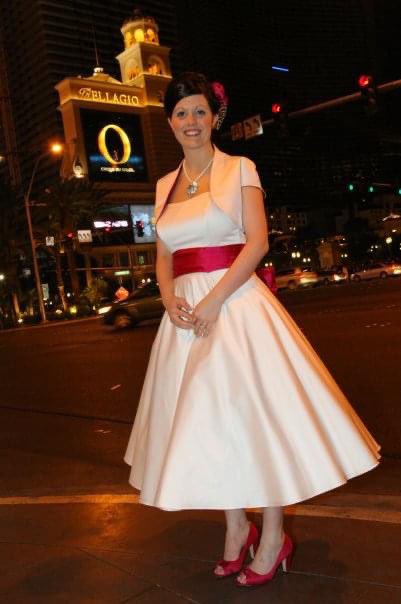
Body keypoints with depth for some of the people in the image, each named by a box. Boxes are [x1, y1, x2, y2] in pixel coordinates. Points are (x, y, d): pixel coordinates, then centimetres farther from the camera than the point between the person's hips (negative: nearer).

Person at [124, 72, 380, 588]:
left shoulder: (239, 169, 2)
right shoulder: (166, 185, 15)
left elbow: (257, 242, -9)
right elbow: (164, 258, 14)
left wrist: (213, 300, -17)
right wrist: (171, 299, -6)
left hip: (236, 304, -5)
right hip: (188, 310, 5)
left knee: (252, 413, -1)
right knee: (207, 420, 9)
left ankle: (273, 536, 16)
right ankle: (237, 528, 27)